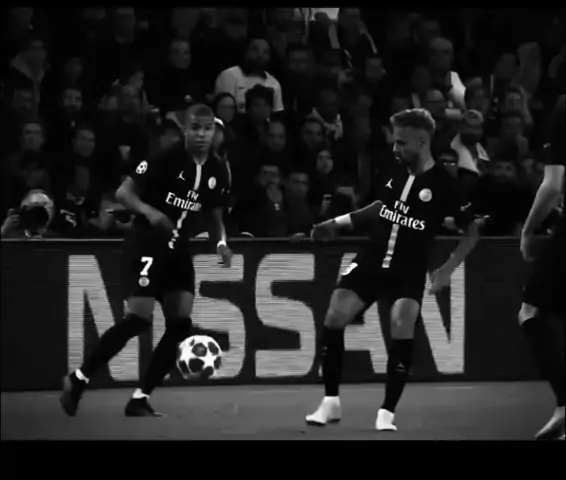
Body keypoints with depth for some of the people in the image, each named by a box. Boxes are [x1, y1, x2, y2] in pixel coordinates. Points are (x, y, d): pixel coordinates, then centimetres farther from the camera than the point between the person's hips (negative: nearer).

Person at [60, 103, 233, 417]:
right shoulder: (166, 159, -14)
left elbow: (215, 214, 18)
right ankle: (78, 380, -2)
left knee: (181, 324, -5)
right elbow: (123, 193, -13)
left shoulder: (218, 171, 4)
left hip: (178, 249, 7)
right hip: (147, 244, -7)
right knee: (138, 319, -16)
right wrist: (149, 212, -30)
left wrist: (221, 241, -1)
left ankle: (140, 399, 3)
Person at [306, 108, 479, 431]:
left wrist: (447, 269, -13)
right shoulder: (394, 173, 3)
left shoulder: (443, 184, -11)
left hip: (409, 271, -4)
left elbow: (472, 232, -3)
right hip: (371, 262, 4)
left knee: (402, 325, -26)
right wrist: (338, 223, 17)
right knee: (334, 317, -10)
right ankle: (331, 402, 3)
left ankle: (388, 411, -12)